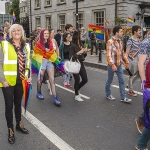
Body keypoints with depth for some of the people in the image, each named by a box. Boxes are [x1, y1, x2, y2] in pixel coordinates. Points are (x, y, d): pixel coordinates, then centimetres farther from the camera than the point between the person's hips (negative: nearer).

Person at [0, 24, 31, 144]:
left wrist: (28, 76, 3)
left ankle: (19, 124, 36)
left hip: (21, 80, 4)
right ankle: (10, 130, 20)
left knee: (18, 103, 19)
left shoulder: (26, 46, 6)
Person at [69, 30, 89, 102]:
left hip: (81, 63, 7)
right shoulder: (73, 46, -14)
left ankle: (77, 89, 34)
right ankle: (76, 95, 18)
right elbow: (71, 57, -18)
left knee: (85, 79, 8)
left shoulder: (80, 44, 7)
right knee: (77, 80, 0)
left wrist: (85, 52, -5)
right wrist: (78, 53, -24)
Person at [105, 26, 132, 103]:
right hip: (112, 65, -7)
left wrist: (126, 62, 13)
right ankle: (108, 94, 29)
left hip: (119, 65, 7)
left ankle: (123, 97, 9)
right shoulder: (110, 42, -15)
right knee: (109, 80, 10)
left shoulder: (120, 41, 9)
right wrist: (112, 65, -27)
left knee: (122, 81, 4)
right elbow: (108, 55, -20)